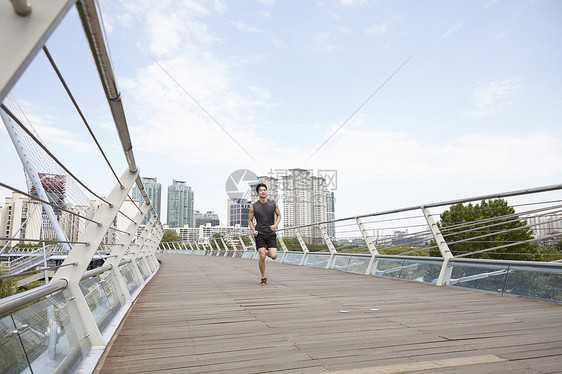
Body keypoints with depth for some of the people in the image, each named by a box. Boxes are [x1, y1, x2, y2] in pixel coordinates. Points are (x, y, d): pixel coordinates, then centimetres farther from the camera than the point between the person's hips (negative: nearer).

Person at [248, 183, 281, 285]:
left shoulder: (274, 204, 3)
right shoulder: (253, 206, 0)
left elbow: (279, 215, 15)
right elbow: (250, 220, 9)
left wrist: (275, 224, -5)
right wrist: (253, 230, -8)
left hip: (271, 234, 1)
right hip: (259, 234, -1)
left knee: (274, 256, -10)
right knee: (262, 257, -10)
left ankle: (267, 253, 27)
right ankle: (263, 278, 9)